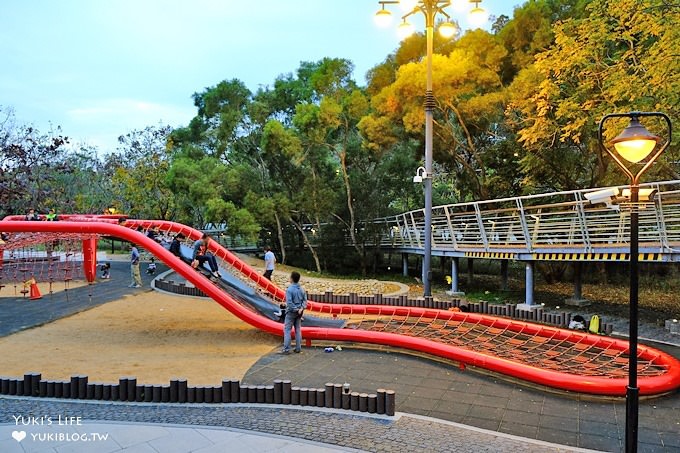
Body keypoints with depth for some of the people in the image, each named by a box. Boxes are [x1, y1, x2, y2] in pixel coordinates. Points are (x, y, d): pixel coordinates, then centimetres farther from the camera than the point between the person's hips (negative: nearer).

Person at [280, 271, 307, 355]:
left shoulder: (289, 289, -17)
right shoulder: (302, 289, 3)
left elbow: (289, 302, -22)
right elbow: (305, 300, 2)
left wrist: (296, 309, -14)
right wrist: (301, 308, -8)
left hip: (291, 312, -6)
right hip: (299, 312, 6)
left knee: (287, 330, 1)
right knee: (298, 330, 14)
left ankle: (286, 349, 0)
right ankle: (298, 348, 18)